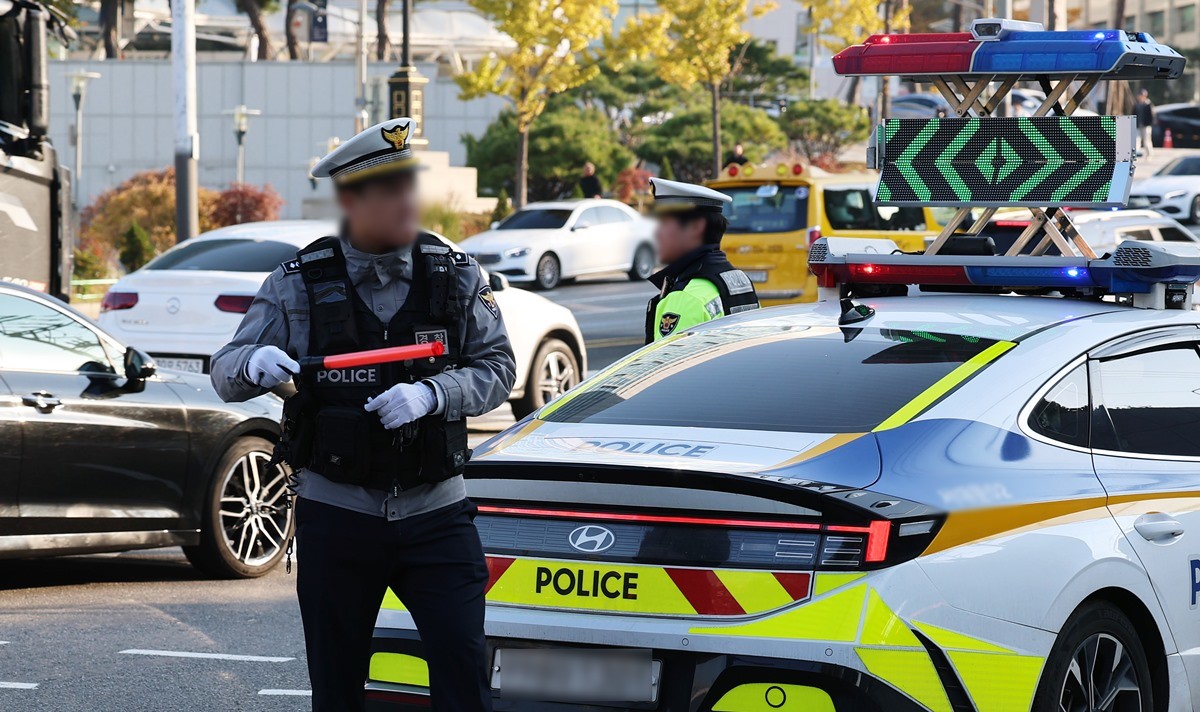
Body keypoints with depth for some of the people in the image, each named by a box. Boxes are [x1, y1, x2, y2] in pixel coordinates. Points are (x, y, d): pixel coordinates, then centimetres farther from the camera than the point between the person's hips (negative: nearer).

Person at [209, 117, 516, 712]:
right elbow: (225, 374, 1)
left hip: (435, 513, 0)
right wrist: (254, 364, -24)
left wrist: (431, 394, -18)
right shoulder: (299, 285, 0)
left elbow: (498, 367, 2)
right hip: (336, 515, 0)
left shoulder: (455, 276, 3)